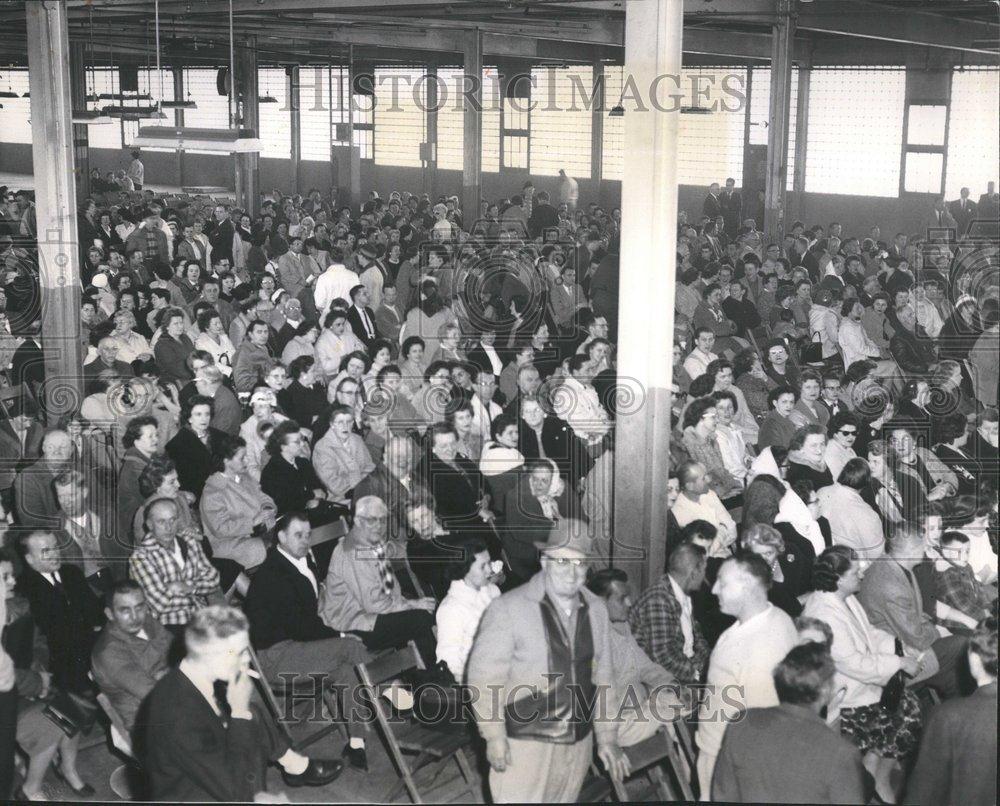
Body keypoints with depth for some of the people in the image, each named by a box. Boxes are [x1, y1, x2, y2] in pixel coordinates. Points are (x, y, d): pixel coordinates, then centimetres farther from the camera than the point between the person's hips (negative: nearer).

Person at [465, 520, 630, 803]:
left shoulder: (596, 610, 5)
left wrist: (607, 737, 11)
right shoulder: (509, 608, -14)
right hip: (524, 744, -5)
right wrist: (494, 737, -12)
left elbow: (603, 678, 11)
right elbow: (485, 676, -12)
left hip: (578, 744, 5)